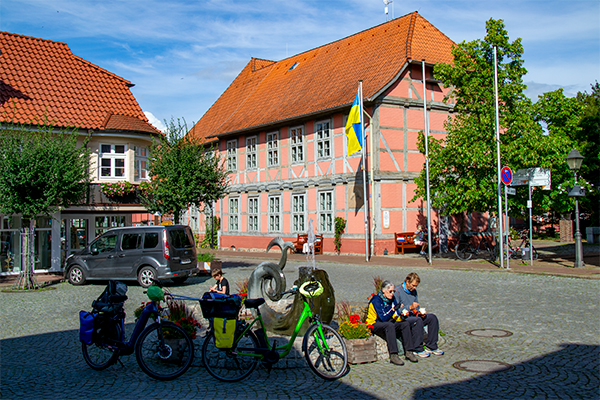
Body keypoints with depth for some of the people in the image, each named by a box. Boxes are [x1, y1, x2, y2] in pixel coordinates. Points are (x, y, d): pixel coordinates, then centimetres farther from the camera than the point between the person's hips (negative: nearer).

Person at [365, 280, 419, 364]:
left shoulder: (392, 299, 5)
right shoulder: (376, 300, -17)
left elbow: (396, 317, 5)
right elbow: (383, 318, -24)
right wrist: (393, 309, -31)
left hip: (389, 324, 7)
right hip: (374, 325, -7)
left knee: (405, 324, -16)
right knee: (389, 325, -36)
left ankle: (408, 353, -16)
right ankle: (393, 356, -40)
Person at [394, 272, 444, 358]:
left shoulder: (414, 291, 13)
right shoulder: (398, 292, -12)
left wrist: (421, 312, -1)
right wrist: (410, 307, -26)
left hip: (413, 316, 8)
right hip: (403, 318, -8)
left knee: (432, 317, -8)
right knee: (418, 320, -35)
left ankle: (431, 346, -4)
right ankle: (418, 350, -24)